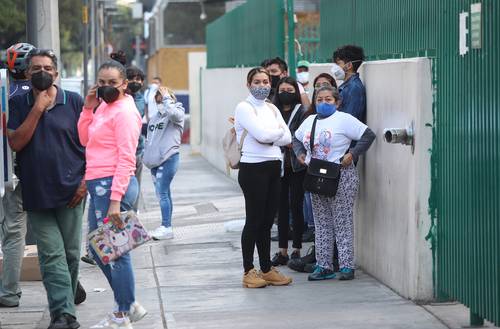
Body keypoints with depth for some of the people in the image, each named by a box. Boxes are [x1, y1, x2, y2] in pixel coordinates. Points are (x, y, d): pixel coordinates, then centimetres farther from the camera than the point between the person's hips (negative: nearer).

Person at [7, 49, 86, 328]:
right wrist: (38, 108, -11)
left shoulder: (74, 102, 2)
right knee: (52, 256, -7)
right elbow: (16, 143, -6)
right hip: (37, 195, 0)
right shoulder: (19, 104, 5)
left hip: (70, 192, 0)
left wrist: (85, 181, -4)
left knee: (71, 254, 6)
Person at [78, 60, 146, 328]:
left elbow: (126, 159, -17)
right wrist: (88, 108, 5)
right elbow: (85, 139, 18)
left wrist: (115, 200, -22)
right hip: (98, 185, 10)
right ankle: (129, 304, 28)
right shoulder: (103, 107, 15)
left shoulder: (123, 111, -13)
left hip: (112, 185, -10)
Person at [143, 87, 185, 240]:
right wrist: (147, 155, 18)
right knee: (162, 194, 11)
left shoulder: (177, 113, -3)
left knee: (162, 193, -11)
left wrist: (166, 97, -13)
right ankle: (166, 226, 16)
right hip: (155, 160, 8)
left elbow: (172, 112, -28)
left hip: (168, 158, -8)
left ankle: (167, 227, -7)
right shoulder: (156, 116, 17)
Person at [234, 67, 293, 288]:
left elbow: (287, 138, 5)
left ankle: (267, 269, 16)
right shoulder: (244, 108, -6)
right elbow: (262, 134, -18)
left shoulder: (272, 109, 15)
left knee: (267, 220, 10)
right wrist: (279, 131, 0)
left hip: (273, 167, 6)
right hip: (253, 168, -6)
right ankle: (249, 271, 4)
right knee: (254, 220, -3)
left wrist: (269, 136, -9)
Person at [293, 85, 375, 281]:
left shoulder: (343, 119, -7)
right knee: (322, 224, 8)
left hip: (340, 177, -7)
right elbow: (297, 139, 28)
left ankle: (347, 266, 0)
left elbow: (368, 135, -10)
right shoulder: (310, 121, 14)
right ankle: (323, 266, 12)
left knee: (343, 223, -3)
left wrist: (352, 155, -15)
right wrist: (300, 154, 9)